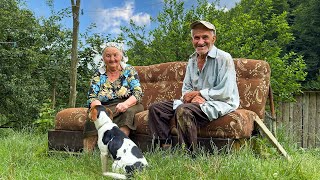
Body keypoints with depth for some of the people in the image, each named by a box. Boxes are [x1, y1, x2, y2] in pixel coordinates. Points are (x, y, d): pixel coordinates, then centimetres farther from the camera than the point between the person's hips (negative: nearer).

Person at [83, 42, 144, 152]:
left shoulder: (129, 71, 6)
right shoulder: (99, 74, 9)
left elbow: (138, 93, -4)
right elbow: (92, 98, 0)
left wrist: (126, 104, -27)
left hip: (128, 106, -1)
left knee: (128, 112, -36)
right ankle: (87, 153, -34)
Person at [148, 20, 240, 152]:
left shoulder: (224, 58, -10)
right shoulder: (192, 60, 14)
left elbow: (225, 92, -17)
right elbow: (186, 89, 14)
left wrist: (197, 93, -11)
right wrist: (193, 97, -11)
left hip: (221, 103, -8)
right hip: (197, 101, 8)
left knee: (183, 110, -36)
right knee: (155, 109, -3)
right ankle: (165, 148, -6)